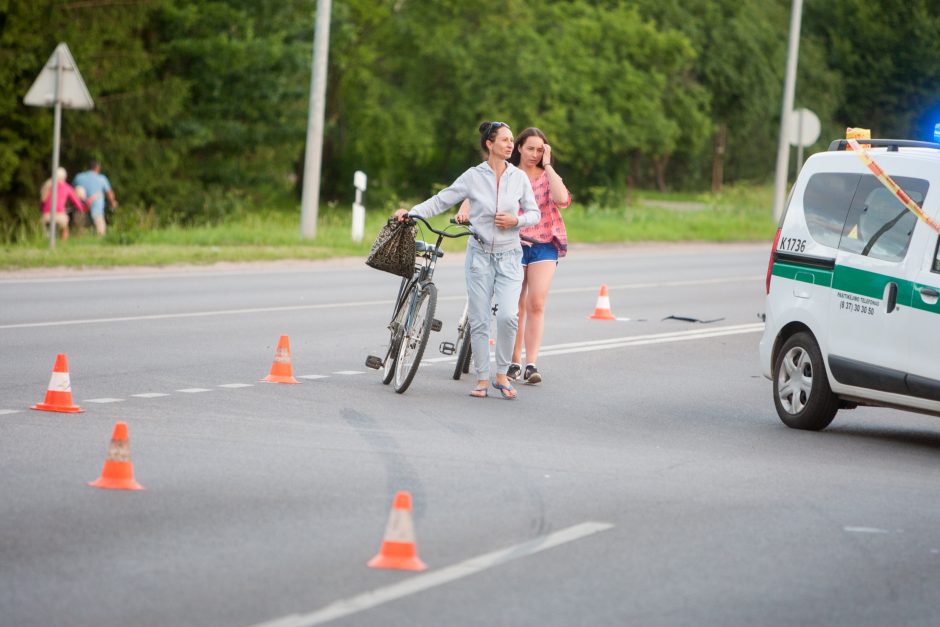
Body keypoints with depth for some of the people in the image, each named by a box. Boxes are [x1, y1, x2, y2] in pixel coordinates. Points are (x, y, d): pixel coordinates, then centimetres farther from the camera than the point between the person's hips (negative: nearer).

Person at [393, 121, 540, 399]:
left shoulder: (519, 177, 3)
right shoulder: (473, 176, -2)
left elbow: (534, 213, 9)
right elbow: (442, 200, 1)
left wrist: (516, 220, -10)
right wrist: (411, 212, -10)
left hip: (509, 258, 0)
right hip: (479, 256, 0)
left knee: (508, 316, -16)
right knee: (479, 321, 1)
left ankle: (502, 375, 0)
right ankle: (482, 379, 11)